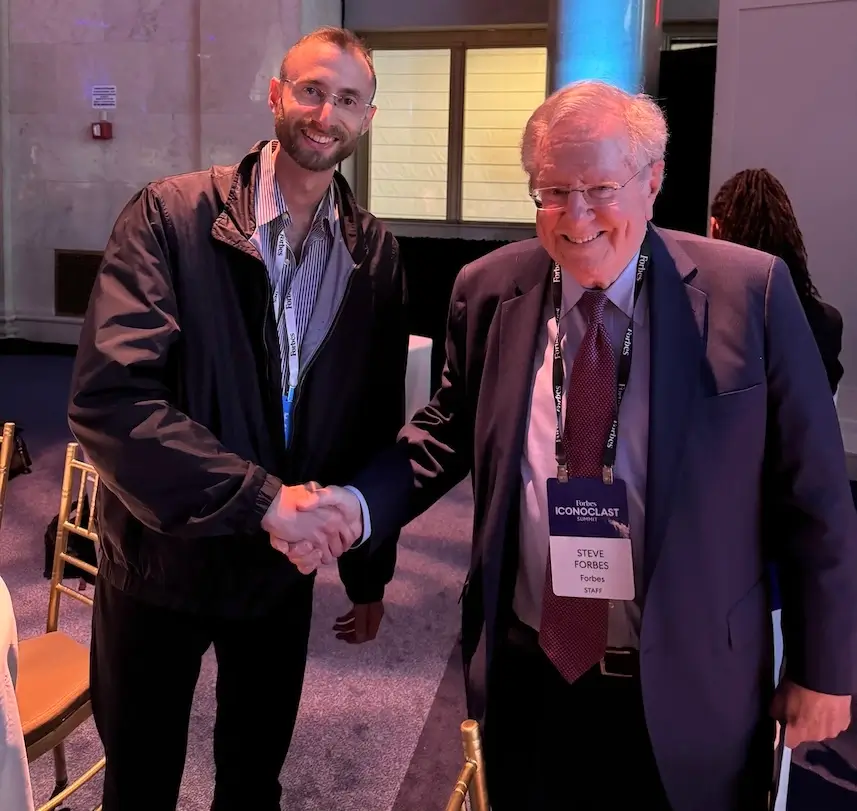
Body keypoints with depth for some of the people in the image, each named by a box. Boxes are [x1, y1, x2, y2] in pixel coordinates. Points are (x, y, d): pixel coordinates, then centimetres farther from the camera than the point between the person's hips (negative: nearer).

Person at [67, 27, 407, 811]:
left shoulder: (375, 252, -2)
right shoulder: (170, 215, -15)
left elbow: (376, 422, 5)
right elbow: (108, 395, -25)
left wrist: (368, 568, 10)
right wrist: (259, 496, -29)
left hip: (284, 562, 3)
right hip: (159, 557, -2)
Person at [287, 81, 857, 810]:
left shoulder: (750, 293, -11)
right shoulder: (488, 290, -2)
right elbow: (450, 429, 8)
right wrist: (359, 502, -10)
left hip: (687, 690, -2)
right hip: (528, 676, 3)